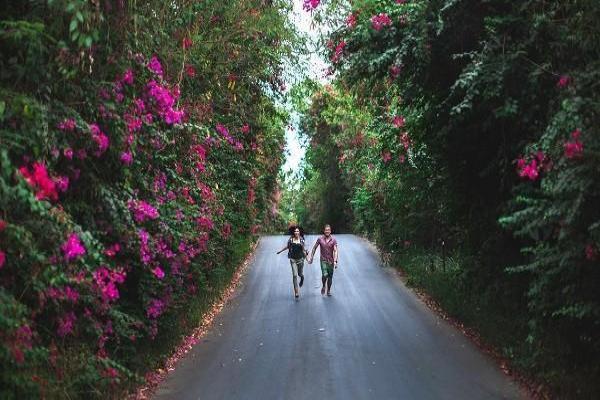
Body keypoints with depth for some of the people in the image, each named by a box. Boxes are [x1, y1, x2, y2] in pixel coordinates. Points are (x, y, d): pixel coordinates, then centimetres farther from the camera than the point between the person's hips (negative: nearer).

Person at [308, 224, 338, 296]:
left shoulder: (333, 240, -6)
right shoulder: (320, 239, -4)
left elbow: (335, 251, -12)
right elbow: (314, 248, 8)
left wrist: (335, 261, -23)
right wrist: (311, 257, 8)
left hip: (331, 261, 1)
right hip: (323, 260, -1)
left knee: (330, 277, 8)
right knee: (325, 275, -19)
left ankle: (328, 291, 27)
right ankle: (323, 287, 9)